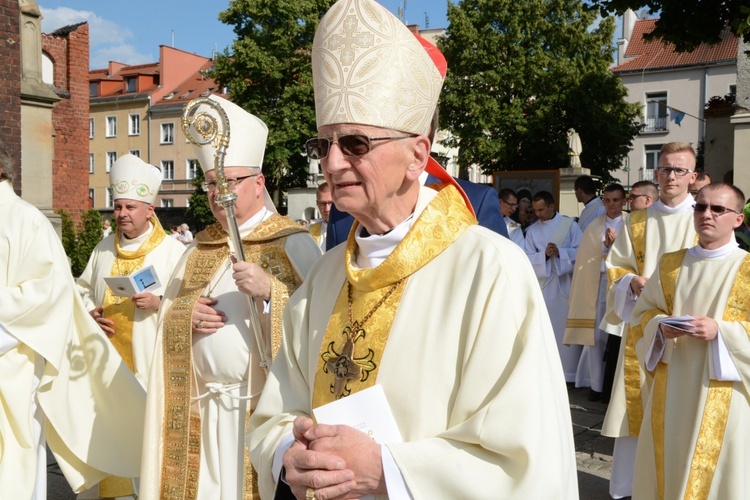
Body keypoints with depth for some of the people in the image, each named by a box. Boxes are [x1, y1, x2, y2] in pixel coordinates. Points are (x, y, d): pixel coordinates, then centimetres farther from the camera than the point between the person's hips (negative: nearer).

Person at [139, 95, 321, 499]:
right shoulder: (200, 247, 13)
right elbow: (167, 314, 15)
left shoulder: (292, 243, -6)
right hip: (200, 409, 6)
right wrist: (187, 317, -6)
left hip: (263, 410, -5)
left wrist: (269, 292, -27)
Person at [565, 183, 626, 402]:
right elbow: (588, 257, 6)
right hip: (597, 284, 2)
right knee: (596, 334, 1)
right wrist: (607, 245, -7)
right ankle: (596, 384, 10)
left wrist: (615, 243, -16)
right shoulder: (594, 226, 11)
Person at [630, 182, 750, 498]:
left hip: (721, 393, -3)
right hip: (672, 386, 4)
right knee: (665, 464, 11)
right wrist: (661, 327, -9)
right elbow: (643, 311, 11)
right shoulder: (670, 264, 7)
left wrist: (720, 330, -21)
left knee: (715, 472, 6)